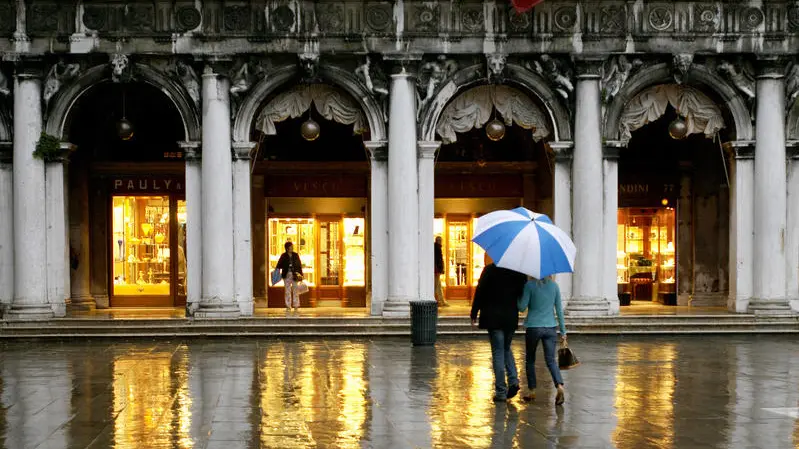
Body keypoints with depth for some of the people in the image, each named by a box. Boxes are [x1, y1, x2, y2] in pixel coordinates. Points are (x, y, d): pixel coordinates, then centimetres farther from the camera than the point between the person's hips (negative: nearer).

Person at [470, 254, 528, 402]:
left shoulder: (490, 269, -10)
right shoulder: (519, 271, 1)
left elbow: (480, 292, -7)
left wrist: (474, 313, 1)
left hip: (493, 318, -4)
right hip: (512, 317, 4)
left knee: (498, 352, 0)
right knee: (506, 349, 21)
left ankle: (501, 391, -1)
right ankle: (513, 381, 3)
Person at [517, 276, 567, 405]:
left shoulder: (530, 285, -8)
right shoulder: (554, 285, 4)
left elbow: (522, 307, -8)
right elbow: (559, 310, 7)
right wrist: (563, 331, 12)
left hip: (533, 327, -3)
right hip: (550, 327, 3)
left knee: (530, 359, 14)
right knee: (551, 360, 1)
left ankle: (531, 391, 18)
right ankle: (559, 385, -21)